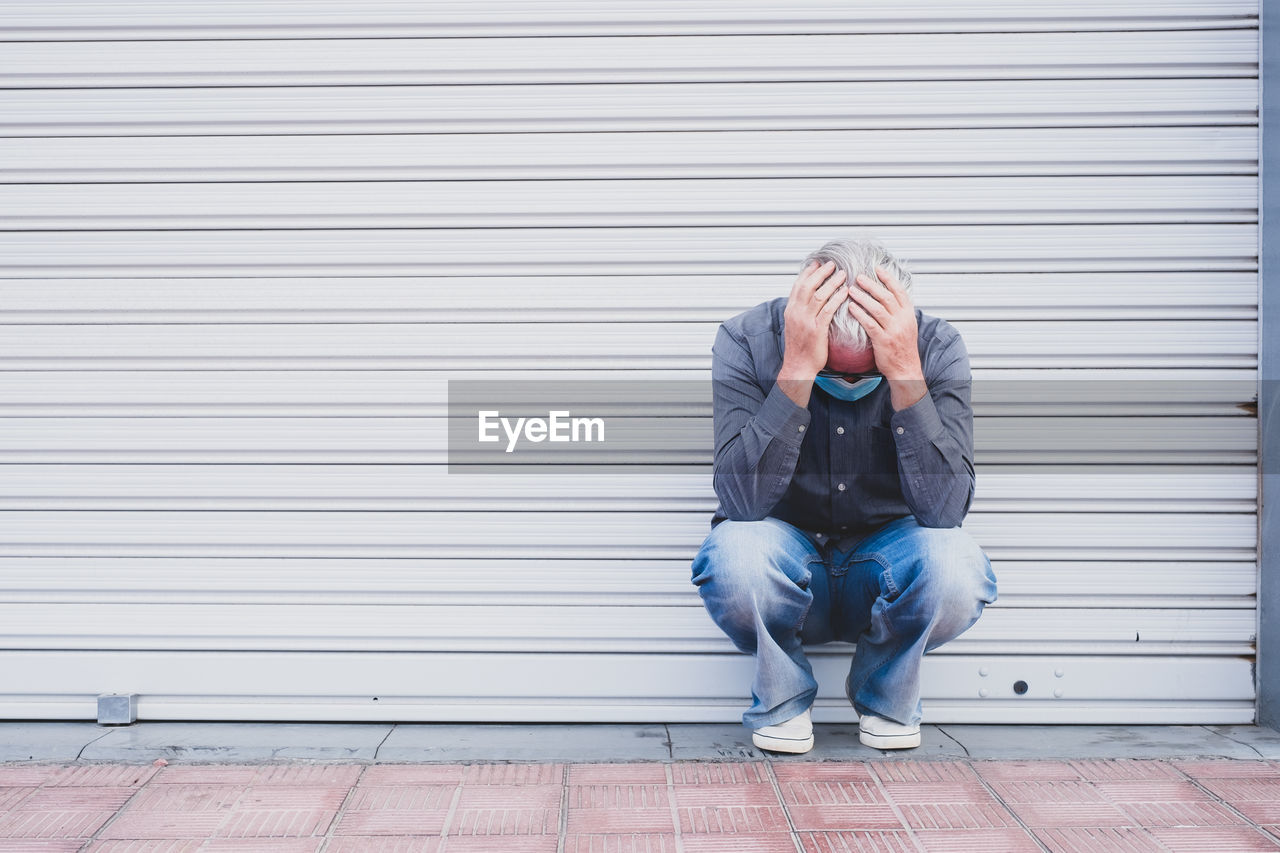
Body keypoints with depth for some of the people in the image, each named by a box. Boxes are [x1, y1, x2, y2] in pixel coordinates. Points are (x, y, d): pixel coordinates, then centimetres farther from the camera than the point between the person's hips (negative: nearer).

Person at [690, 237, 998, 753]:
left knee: (955, 568, -32)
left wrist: (906, 376, -36)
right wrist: (797, 372, -38)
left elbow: (944, 510, -27)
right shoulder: (746, 342, -18)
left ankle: (885, 694, 2)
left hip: (883, 570, 1)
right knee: (733, 554, -35)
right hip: (785, 579, -1)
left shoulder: (936, 348, -16)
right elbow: (741, 502, -30)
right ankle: (783, 698, -1)